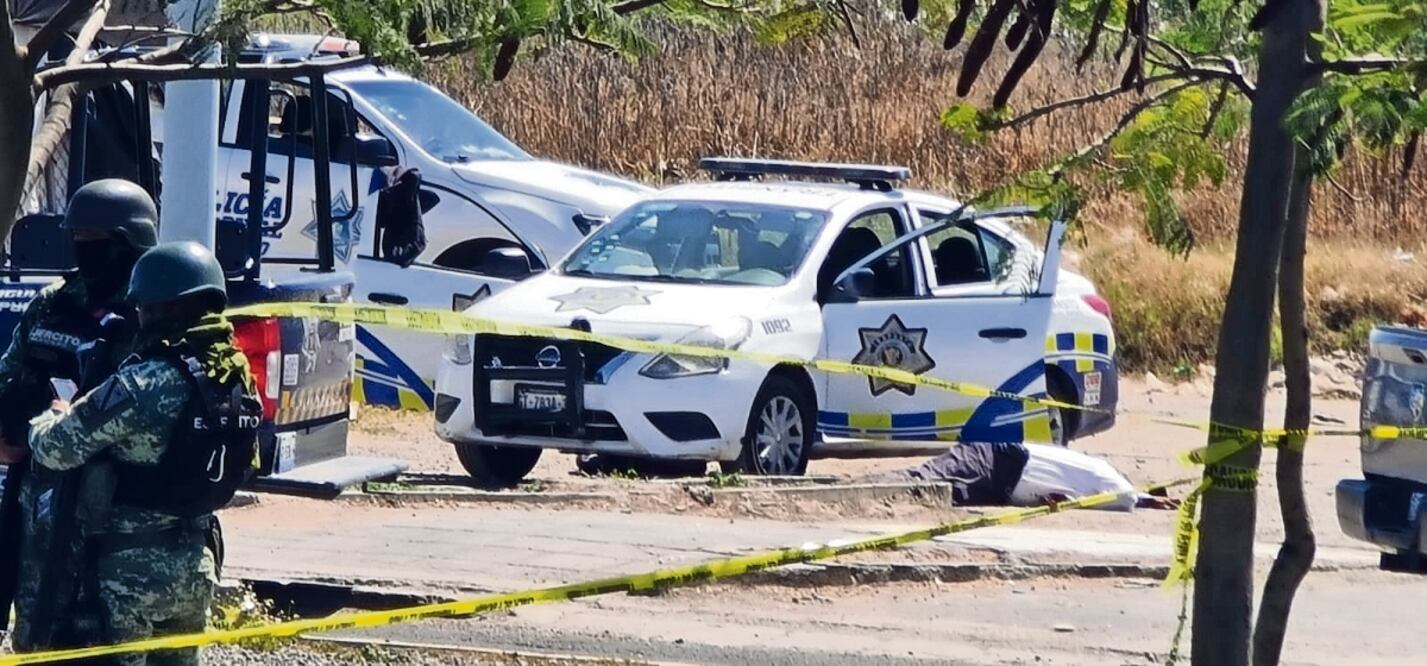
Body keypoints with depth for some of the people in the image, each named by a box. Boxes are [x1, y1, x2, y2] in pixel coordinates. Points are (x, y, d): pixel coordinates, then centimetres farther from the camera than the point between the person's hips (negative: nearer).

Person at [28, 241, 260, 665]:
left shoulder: (145, 384, -21)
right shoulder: (239, 381, 3)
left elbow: (56, 449, -18)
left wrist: (50, 420, 8)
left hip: (131, 569, -7)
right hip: (197, 564, 7)